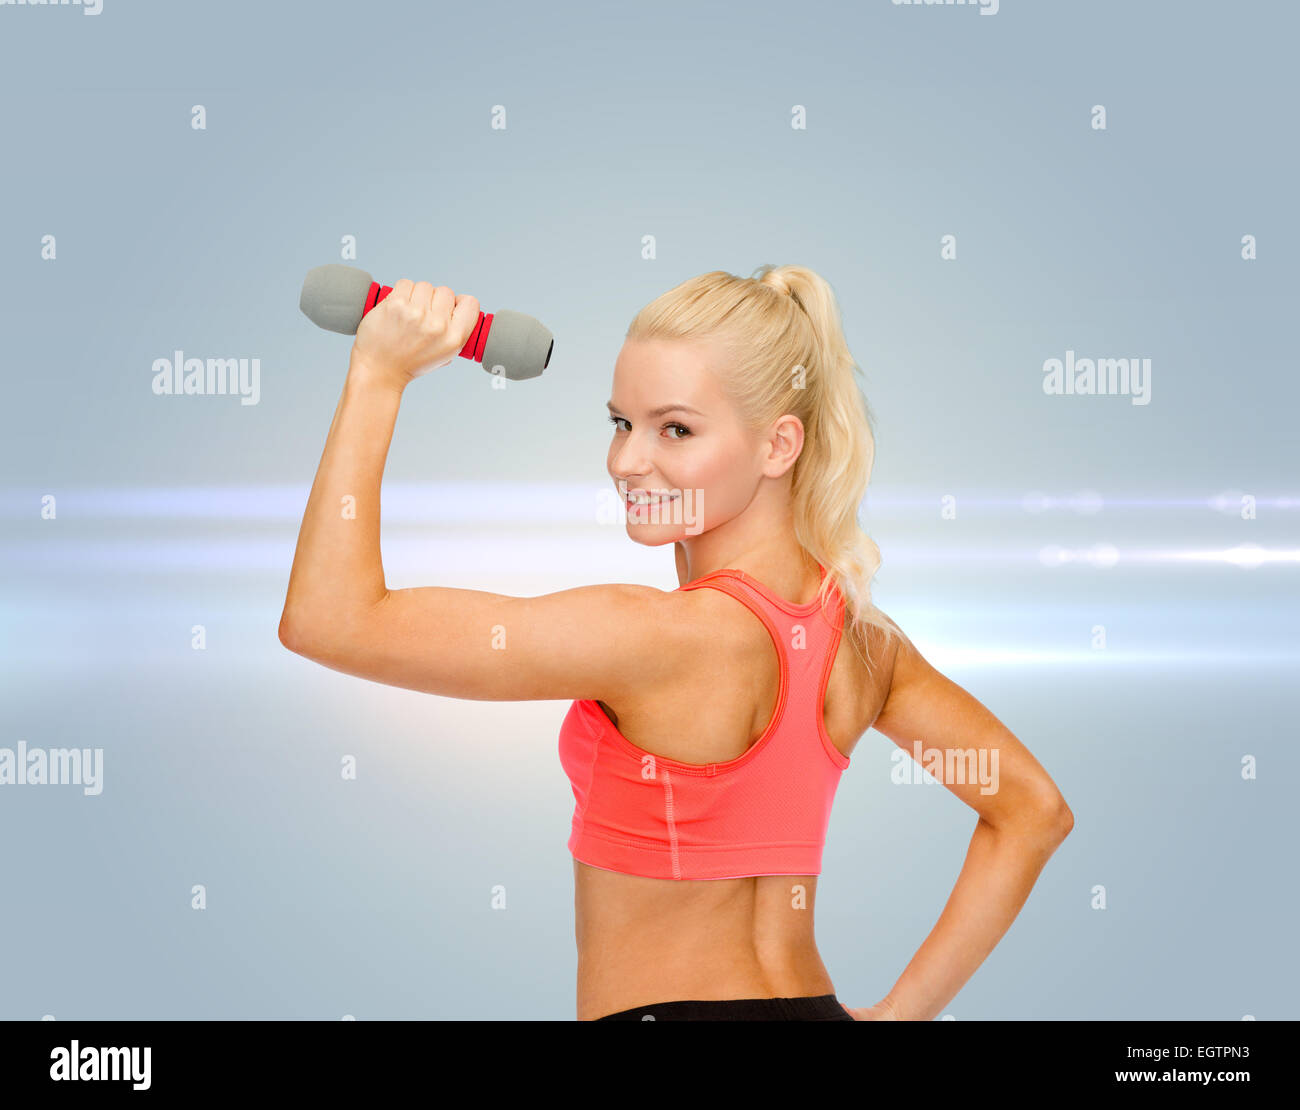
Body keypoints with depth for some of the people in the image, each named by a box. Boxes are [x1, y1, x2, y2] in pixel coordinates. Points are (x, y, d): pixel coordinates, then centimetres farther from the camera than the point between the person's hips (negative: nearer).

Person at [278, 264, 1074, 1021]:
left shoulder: (668, 637, -23)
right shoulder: (854, 633, 0)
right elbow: (1033, 809, 9)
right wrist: (900, 1011, 5)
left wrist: (379, 377, -14)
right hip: (809, 1005, 7)